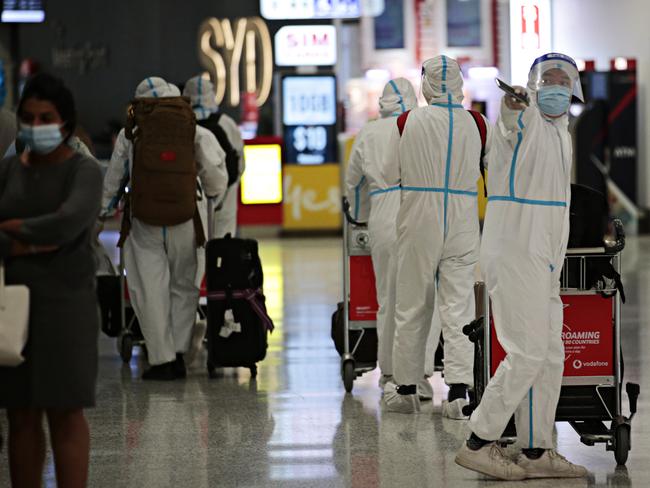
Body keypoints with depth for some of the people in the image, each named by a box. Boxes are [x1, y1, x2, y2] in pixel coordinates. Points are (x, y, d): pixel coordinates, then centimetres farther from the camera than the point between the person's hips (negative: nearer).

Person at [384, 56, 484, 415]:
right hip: (462, 221, 1)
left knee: (411, 306, 9)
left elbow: (395, 167, 2)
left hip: (419, 220, -1)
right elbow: (479, 172, 9)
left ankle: (405, 389, 17)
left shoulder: (408, 122, -8)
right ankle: (458, 391, -6)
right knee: (458, 306, 2)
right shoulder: (474, 123, -3)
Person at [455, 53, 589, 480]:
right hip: (515, 251, -9)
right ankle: (479, 444, -3)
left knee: (550, 356, 11)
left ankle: (537, 451, 17)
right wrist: (513, 104, -61)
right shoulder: (525, 119, -10)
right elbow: (513, 119, -37)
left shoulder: (561, 129, 17)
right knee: (527, 353, -11)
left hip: (544, 259, 9)